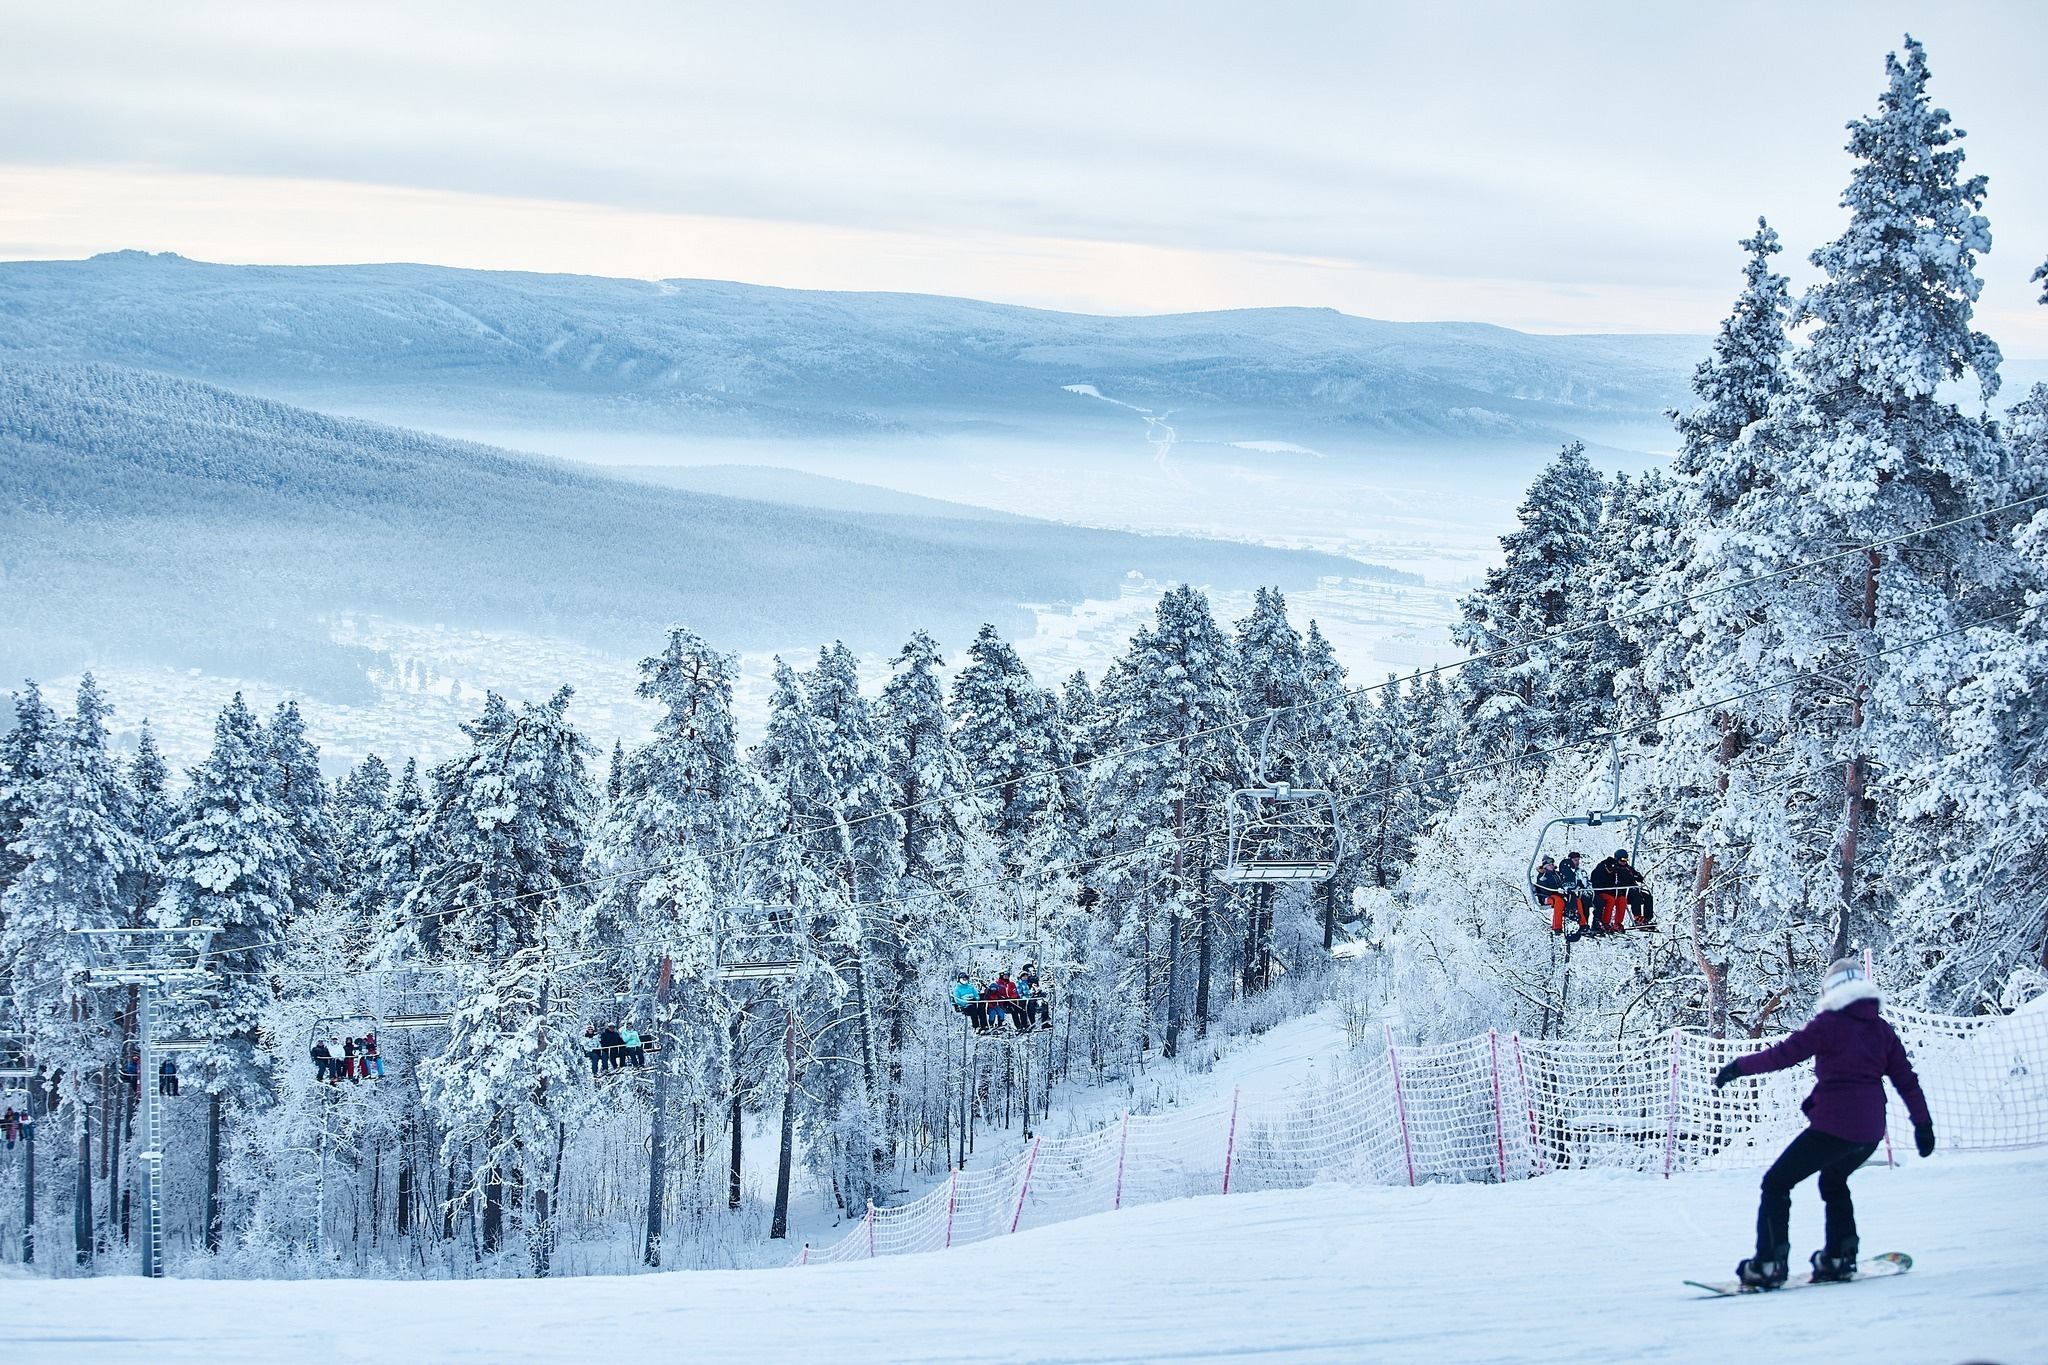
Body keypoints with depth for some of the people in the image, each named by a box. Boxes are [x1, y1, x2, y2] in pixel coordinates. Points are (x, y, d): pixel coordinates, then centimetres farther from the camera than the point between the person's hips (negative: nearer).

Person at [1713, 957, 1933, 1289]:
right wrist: (1923, 1123, 21)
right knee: (1833, 1181, 33)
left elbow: (1784, 1054, -9)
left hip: (1833, 1125, -7)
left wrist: (1738, 1067, 0)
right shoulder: (1882, 1029, 12)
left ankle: (1769, 1264, -10)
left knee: (1776, 1184, 2)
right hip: (1870, 1131, 7)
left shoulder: (1829, 1023, -4)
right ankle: (1839, 1257, 26)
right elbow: (1906, 1079, 14)